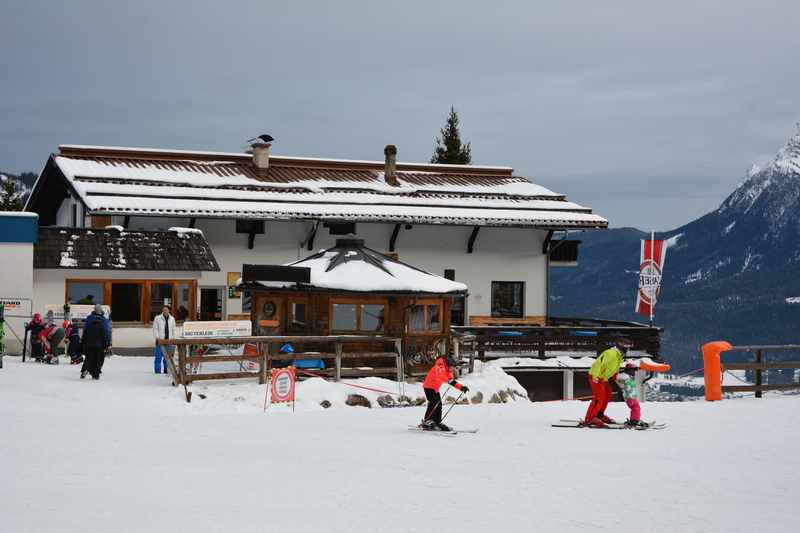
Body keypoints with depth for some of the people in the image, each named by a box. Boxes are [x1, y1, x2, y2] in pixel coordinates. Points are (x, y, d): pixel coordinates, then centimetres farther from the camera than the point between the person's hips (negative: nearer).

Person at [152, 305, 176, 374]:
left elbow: (173, 330, 15)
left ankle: (166, 370, 12)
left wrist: (173, 339, 9)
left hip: (169, 341, 3)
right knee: (158, 356, -5)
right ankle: (158, 371, -2)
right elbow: (155, 328, -2)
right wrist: (157, 337, -13)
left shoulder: (172, 319, 11)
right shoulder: (157, 318, 1)